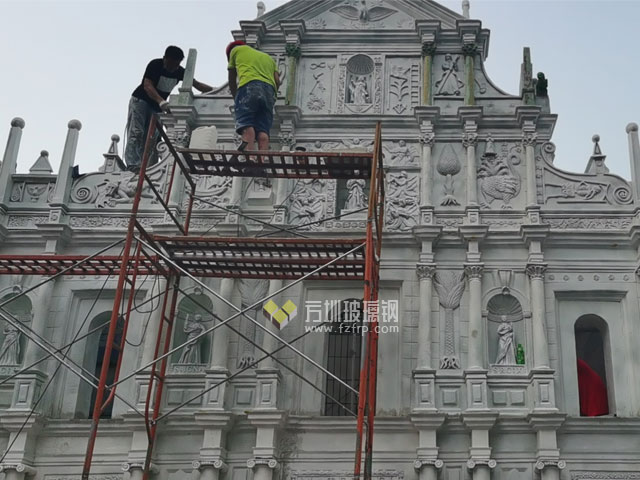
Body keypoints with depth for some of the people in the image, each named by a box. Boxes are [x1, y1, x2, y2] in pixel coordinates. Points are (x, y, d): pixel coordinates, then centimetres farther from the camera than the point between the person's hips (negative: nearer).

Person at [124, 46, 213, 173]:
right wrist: (161, 102, -48)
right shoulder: (155, 65, -21)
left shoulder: (179, 72, -4)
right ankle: (133, 163, -24)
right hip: (140, 100, -6)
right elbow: (147, 86, -32)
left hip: (157, 105, 6)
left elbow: (197, 84, -5)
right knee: (136, 132, -15)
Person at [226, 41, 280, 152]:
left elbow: (232, 81, 28)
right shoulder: (268, 57, 37)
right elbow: (277, 81, 20)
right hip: (269, 88, 4)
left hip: (249, 85, -4)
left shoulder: (236, 49, 27)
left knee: (246, 126, -16)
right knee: (263, 131, -4)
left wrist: (236, 98, 37)